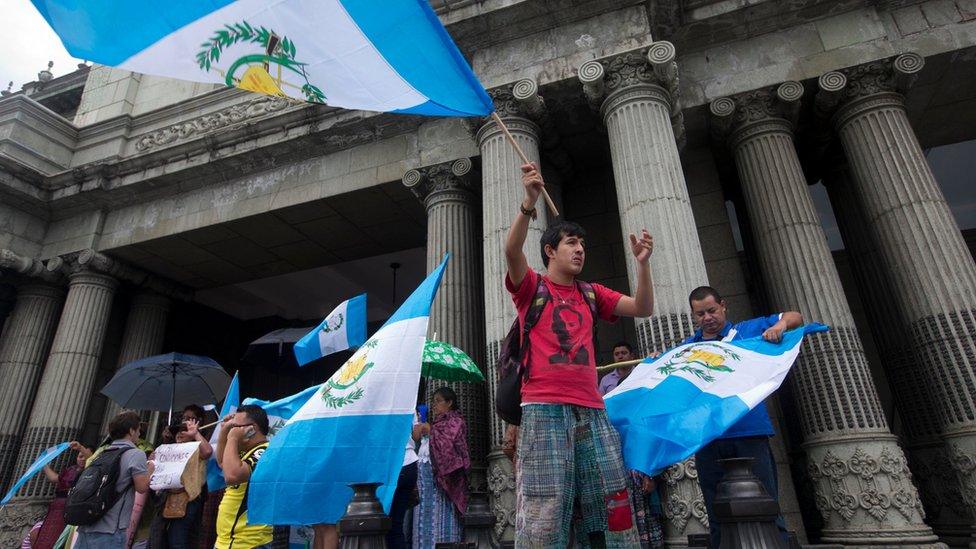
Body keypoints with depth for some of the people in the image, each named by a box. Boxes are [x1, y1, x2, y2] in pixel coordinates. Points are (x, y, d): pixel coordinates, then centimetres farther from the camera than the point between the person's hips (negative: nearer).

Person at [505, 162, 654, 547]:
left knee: (614, 507, 5)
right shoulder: (532, 287, 7)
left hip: (592, 411, 5)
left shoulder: (591, 294, 20)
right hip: (544, 410, -5)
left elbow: (642, 309, 14)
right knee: (546, 513, -9)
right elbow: (512, 251, -12)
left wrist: (642, 263, 0)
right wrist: (529, 203, -26)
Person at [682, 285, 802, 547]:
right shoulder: (686, 348, 16)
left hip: (749, 433, -2)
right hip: (707, 439, 2)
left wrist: (779, 325, -9)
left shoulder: (747, 330, 11)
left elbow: (794, 317, 13)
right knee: (719, 519, 8)